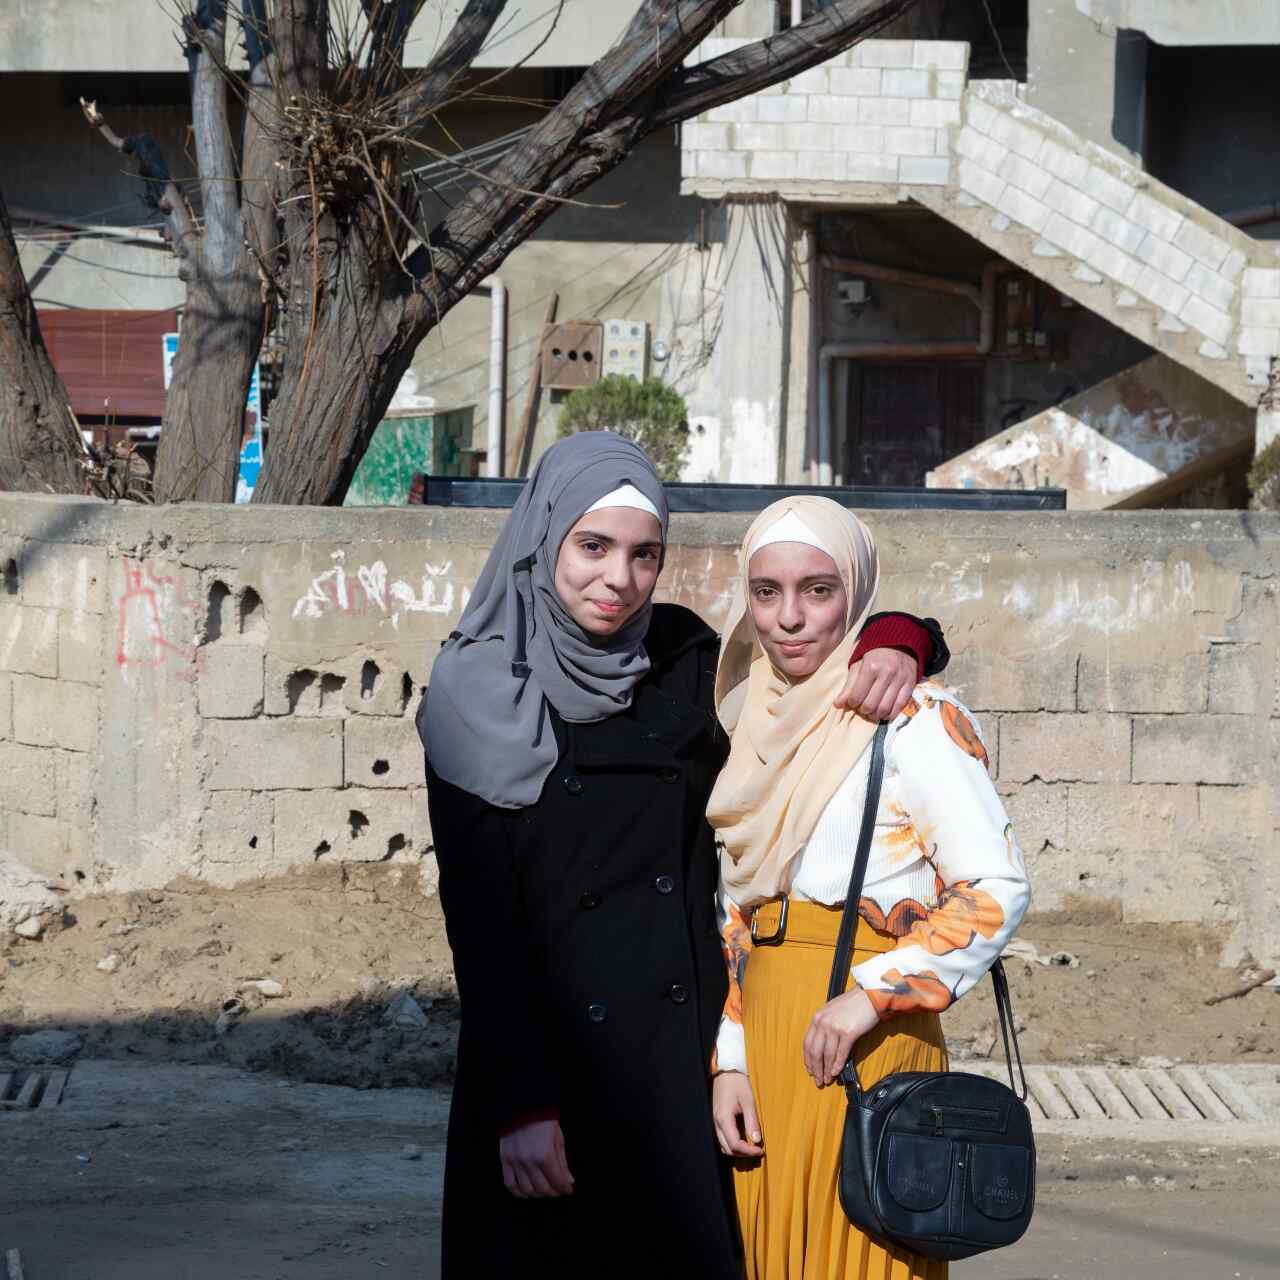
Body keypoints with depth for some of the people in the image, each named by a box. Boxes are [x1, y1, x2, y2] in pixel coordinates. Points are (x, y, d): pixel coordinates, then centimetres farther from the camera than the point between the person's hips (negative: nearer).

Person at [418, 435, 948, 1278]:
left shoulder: (685, 661, 4)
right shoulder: (479, 697, -5)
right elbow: (479, 918, -9)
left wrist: (891, 643, -6)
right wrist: (517, 1105, -15)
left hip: (682, 1049, 3)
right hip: (550, 1046, -3)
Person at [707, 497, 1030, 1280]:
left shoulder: (912, 723, -8)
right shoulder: (763, 726, 13)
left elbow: (998, 888, -15)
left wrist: (872, 995, -19)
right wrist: (730, 1061, 7)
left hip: (860, 1046, -7)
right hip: (765, 1039, 7)